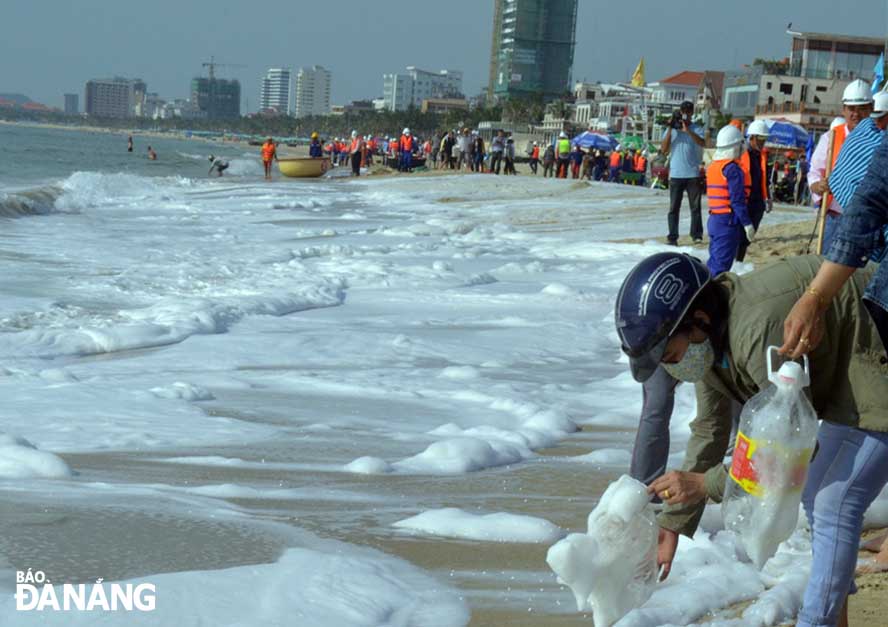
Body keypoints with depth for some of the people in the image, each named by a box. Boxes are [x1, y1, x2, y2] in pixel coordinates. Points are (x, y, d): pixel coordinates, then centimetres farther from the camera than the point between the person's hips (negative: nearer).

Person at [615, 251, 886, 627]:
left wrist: (705, 483, -24)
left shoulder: (760, 331, -35)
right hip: (843, 384, 10)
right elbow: (709, 432, 6)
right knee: (815, 493, 17)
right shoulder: (705, 339, -4)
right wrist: (672, 524, 4)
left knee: (835, 504, -15)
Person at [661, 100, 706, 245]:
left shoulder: (696, 129, 5)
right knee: (674, 207, 1)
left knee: (695, 206, 0)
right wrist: (670, 129, -7)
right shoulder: (671, 130, 10)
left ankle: (696, 234, 5)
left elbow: (702, 143, -16)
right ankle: (672, 237, 2)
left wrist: (687, 130, -24)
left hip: (693, 174, -1)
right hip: (676, 175, 1)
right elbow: (664, 149, -1)